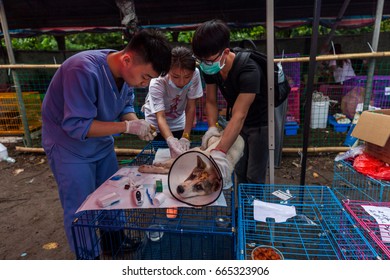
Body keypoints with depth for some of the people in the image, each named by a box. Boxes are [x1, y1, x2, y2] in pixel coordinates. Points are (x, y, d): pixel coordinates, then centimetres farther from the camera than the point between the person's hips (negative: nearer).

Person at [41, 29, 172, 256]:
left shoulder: (127, 71, -12)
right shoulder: (84, 71, -34)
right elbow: (76, 126, -33)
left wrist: (138, 125, -18)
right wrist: (128, 126, -31)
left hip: (102, 143, 7)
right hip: (70, 148, -7)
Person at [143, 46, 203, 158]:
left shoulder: (195, 74, -26)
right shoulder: (157, 83, -33)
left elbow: (191, 107, -20)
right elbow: (160, 117, -37)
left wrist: (185, 137, -27)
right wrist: (171, 141, -54)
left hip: (179, 122, 3)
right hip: (157, 124, -2)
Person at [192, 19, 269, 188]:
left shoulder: (248, 71, -35)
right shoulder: (210, 68, -15)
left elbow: (239, 116, -44)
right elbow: (210, 101, -7)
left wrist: (219, 153, -55)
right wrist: (212, 127, -26)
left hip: (260, 124, -6)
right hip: (239, 124, 6)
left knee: (254, 178, 0)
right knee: (239, 172, 16)